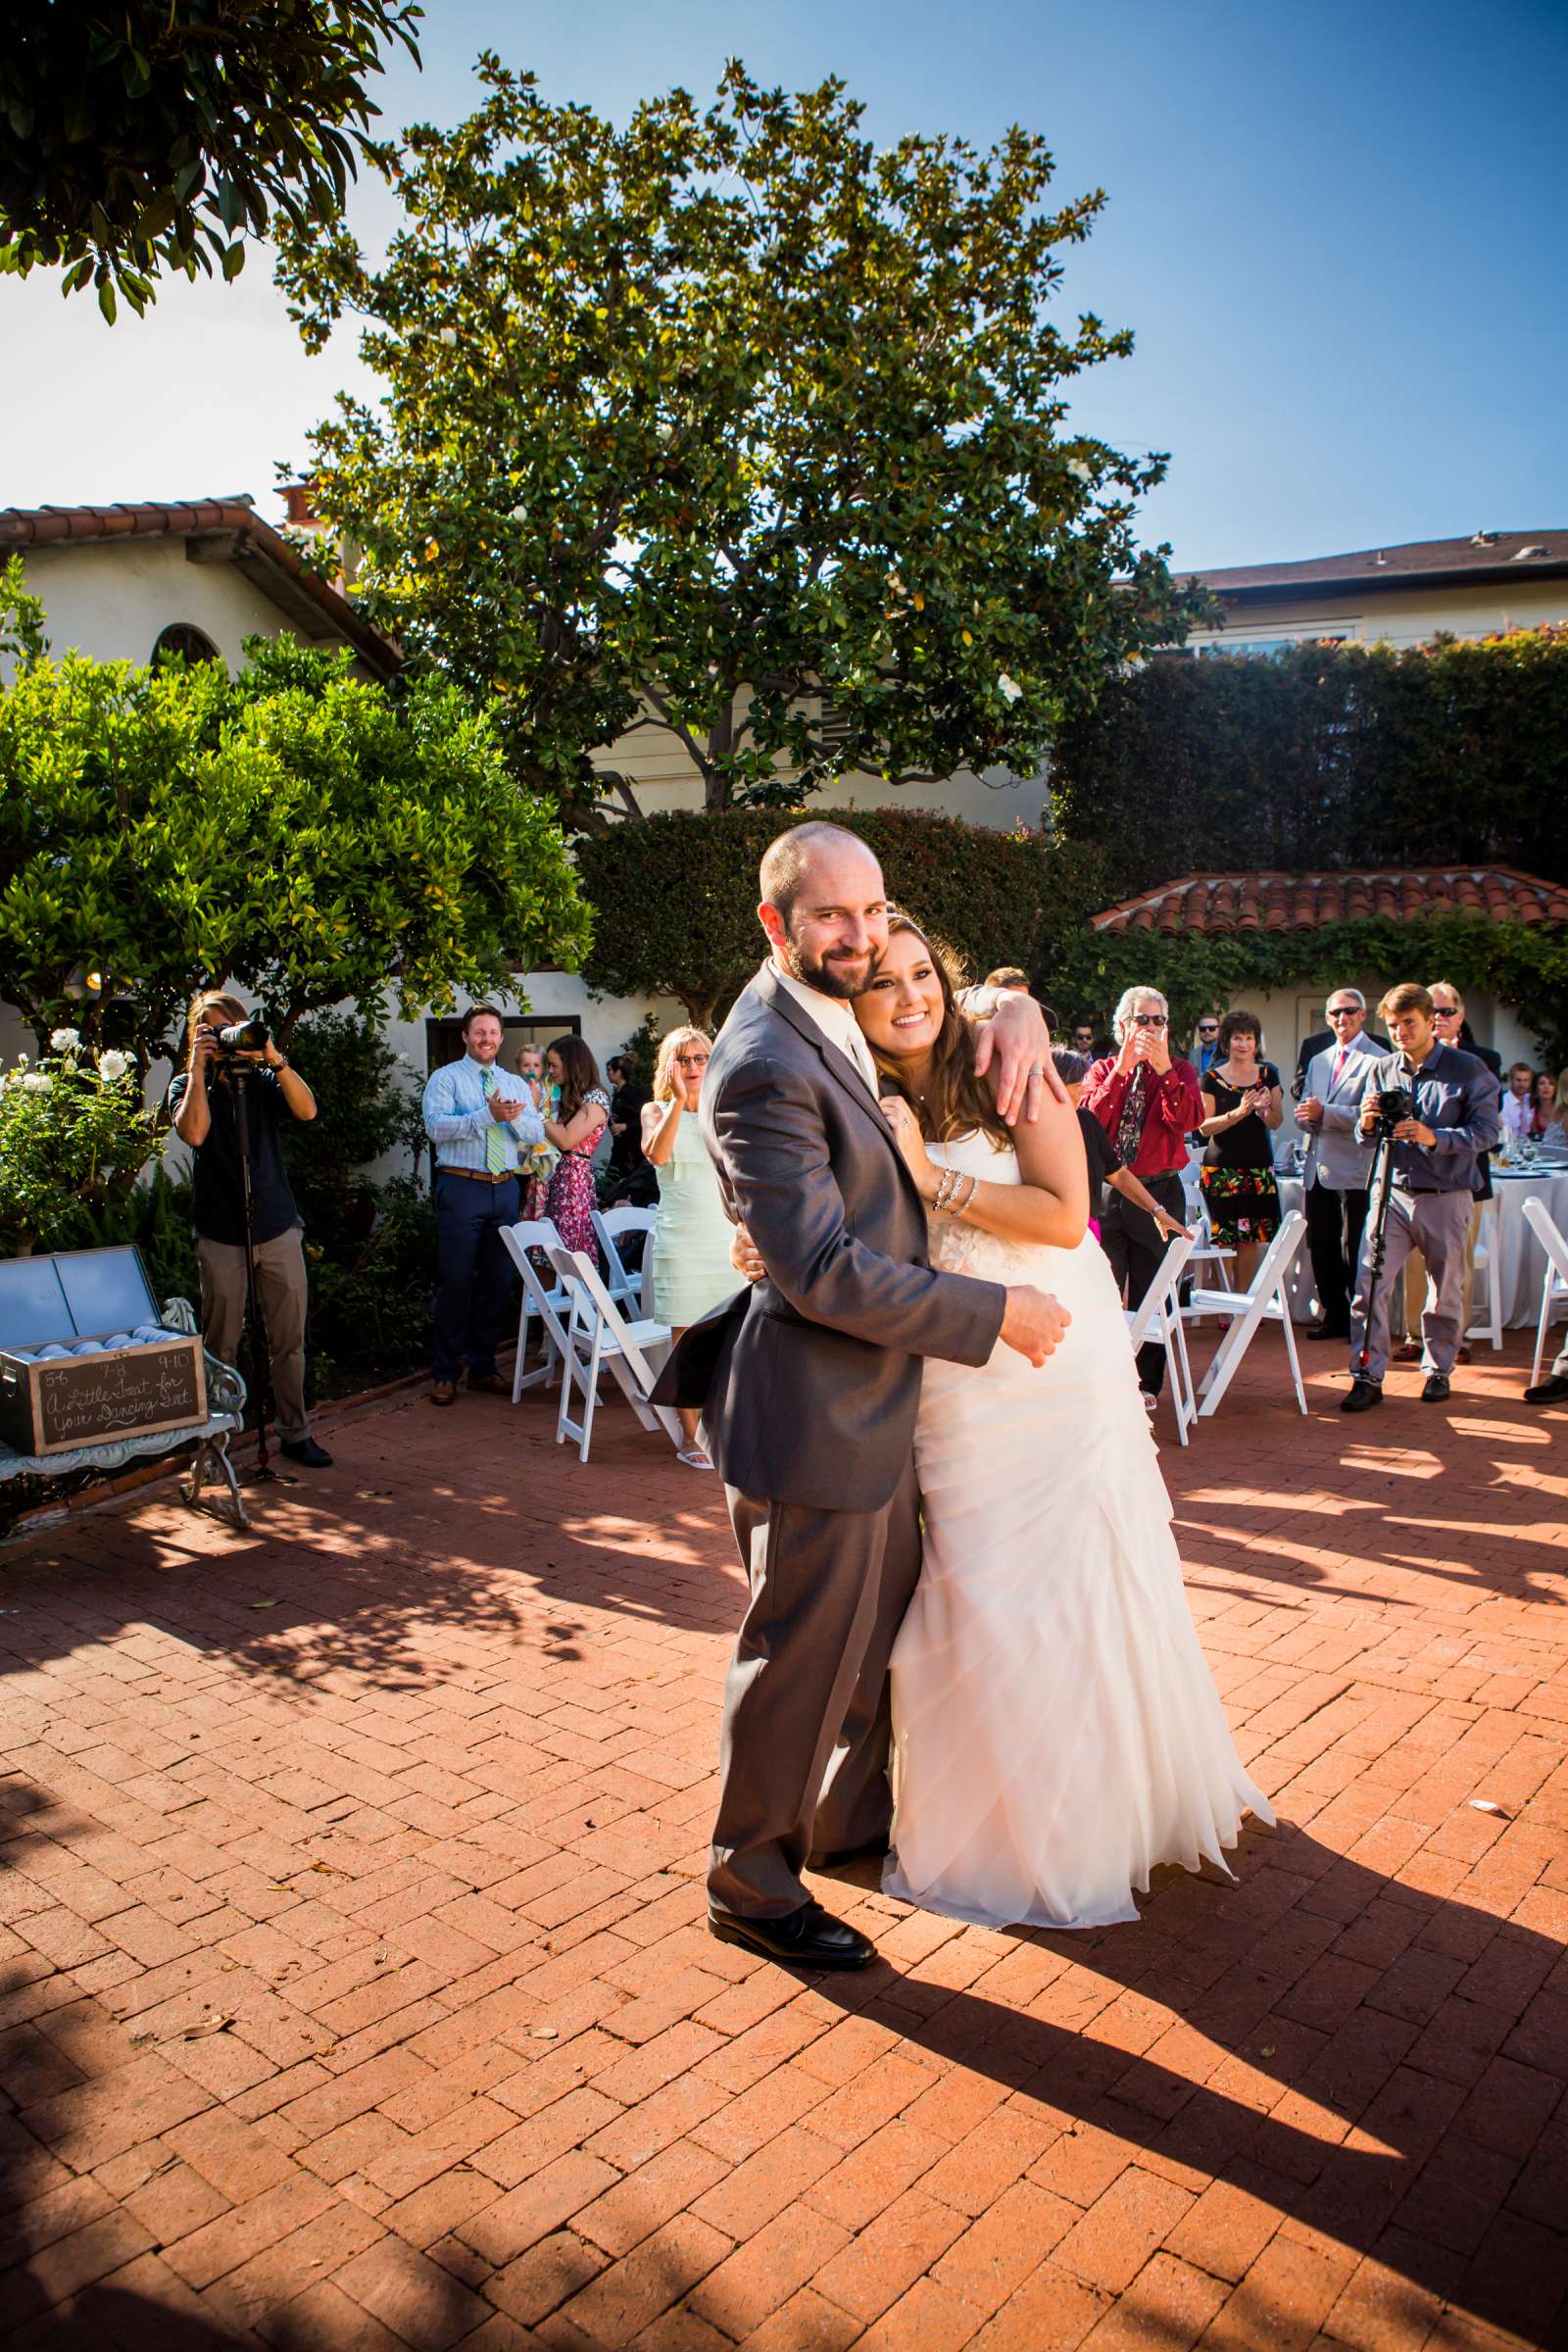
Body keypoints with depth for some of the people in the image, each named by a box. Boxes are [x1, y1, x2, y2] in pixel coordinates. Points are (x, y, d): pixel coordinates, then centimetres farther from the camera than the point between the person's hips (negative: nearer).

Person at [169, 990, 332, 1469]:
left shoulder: (263, 1081, 9)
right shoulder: (187, 1086, 6)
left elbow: (307, 1110, -10)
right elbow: (194, 1132, -16)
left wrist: (275, 1059, -18)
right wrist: (199, 1067, -12)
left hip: (278, 1228, 2)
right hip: (221, 1233, -1)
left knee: (289, 1340, 4)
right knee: (221, 1346, 4)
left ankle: (294, 1433, 13)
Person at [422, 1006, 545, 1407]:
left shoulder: (516, 1084, 14)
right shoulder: (445, 1079, 1)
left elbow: (537, 1134, 3)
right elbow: (436, 1127, -16)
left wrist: (514, 1116, -18)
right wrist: (487, 1115, -25)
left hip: (505, 1189, 5)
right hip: (462, 1188, -5)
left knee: (498, 1282, 9)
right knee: (456, 1281, -2)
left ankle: (482, 1367, 21)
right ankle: (445, 1372, 8)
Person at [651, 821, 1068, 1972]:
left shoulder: (845, 1009, 5)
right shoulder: (764, 1066, -24)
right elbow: (824, 1270, -27)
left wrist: (1016, 1009, -3)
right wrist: (998, 1312, -20)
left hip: (873, 1397, 10)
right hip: (813, 1411, -10)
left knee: (882, 1623, 24)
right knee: (802, 1653, 5)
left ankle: (856, 1814, 46)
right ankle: (751, 1885, 26)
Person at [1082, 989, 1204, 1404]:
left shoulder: (1179, 1071, 6)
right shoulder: (1102, 1070, 8)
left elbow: (1187, 1120, -13)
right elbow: (1090, 1120, -11)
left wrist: (1163, 1068, -23)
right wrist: (1122, 1069, -20)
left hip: (1158, 1192, -1)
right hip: (1106, 1193, 1)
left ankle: (1147, 1382, 15)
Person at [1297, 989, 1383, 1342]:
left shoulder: (1377, 1060, -7)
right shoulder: (1318, 1061, 19)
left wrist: (1325, 1113, -20)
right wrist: (1308, 1117, -4)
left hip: (1355, 1171, -7)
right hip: (1319, 1168, 7)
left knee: (1354, 1251, -2)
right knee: (1321, 1248, 12)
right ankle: (1334, 1315, 24)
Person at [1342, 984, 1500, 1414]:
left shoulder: (1468, 1069, -3)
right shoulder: (1382, 1071, 7)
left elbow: (1487, 1131, -10)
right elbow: (1367, 1142, 10)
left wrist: (1435, 1137, -24)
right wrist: (1366, 1125, -13)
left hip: (1446, 1197, -2)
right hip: (1391, 1193, 2)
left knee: (1445, 1292, 10)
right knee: (1369, 1285, -8)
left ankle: (1438, 1370, 28)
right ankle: (1367, 1376, -2)